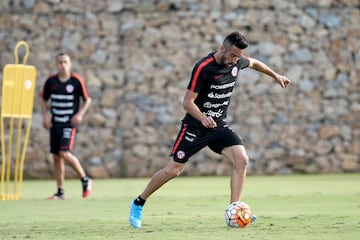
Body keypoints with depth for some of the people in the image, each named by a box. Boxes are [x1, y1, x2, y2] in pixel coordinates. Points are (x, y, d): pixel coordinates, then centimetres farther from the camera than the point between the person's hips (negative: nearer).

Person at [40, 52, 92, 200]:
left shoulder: (76, 81, -7)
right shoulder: (51, 81, 2)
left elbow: (87, 99, 3)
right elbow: (43, 99, 17)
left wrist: (80, 114, -10)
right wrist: (45, 114, 3)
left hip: (70, 123, -4)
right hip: (55, 123, 5)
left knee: (64, 153, -19)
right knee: (56, 156, 4)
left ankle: (85, 180, 1)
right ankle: (60, 192, 13)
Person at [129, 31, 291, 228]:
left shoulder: (237, 62, -4)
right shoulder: (203, 68, -22)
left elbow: (254, 63, 22)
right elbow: (187, 102, -21)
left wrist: (276, 76, 33)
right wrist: (202, 117, -39)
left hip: (218, 126, 5)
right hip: (194, 126, -5)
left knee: (242, 160, -16)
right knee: (174, 170, -2)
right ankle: (138, 203, 17)